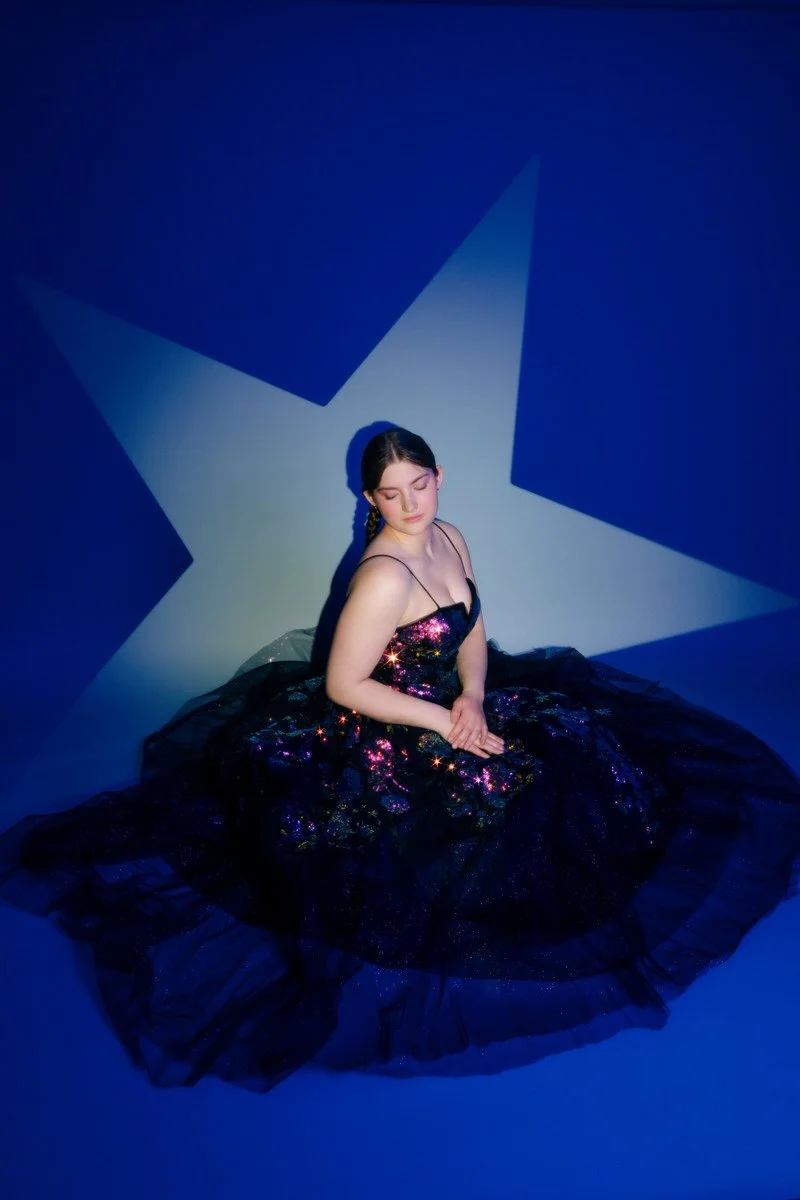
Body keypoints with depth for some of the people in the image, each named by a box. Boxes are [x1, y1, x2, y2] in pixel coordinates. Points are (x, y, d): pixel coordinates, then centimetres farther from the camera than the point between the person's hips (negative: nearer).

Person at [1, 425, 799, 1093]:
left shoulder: (449, 538, 0)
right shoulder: (383, 576, -26)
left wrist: (473, 699, -9)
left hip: (455, 706, 9)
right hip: (387, 737, -9)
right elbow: (344, 686, -23)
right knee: (515, 788, -18)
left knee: (574, 731, 7)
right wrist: (444, 724, -19)